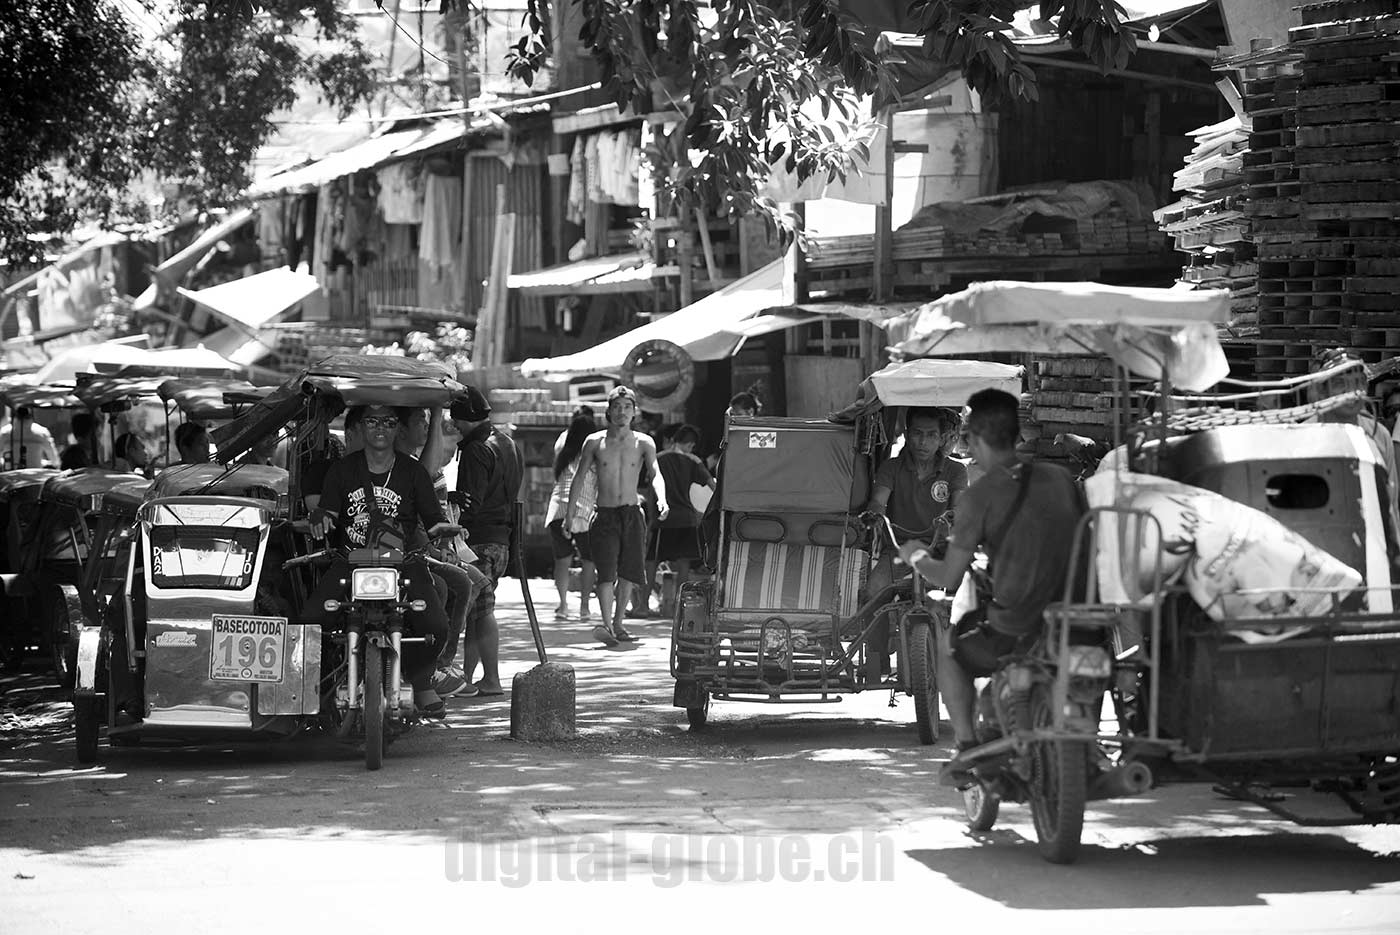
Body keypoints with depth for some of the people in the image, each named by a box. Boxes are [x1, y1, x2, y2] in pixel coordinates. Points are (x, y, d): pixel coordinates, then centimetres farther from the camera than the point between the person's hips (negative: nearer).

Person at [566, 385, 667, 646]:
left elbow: (655, 474, -9)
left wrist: (661, 499, -28)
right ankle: (606, 624, -25)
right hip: (604, 515, -2)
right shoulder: (595, 442, 3)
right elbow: (580, 477, 8)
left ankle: (618, 623, 22)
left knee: (629, 572, 5)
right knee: (606, 572, -16)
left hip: (632, 515, 2)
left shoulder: (644, 443, 4)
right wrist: (571, 507, -2)